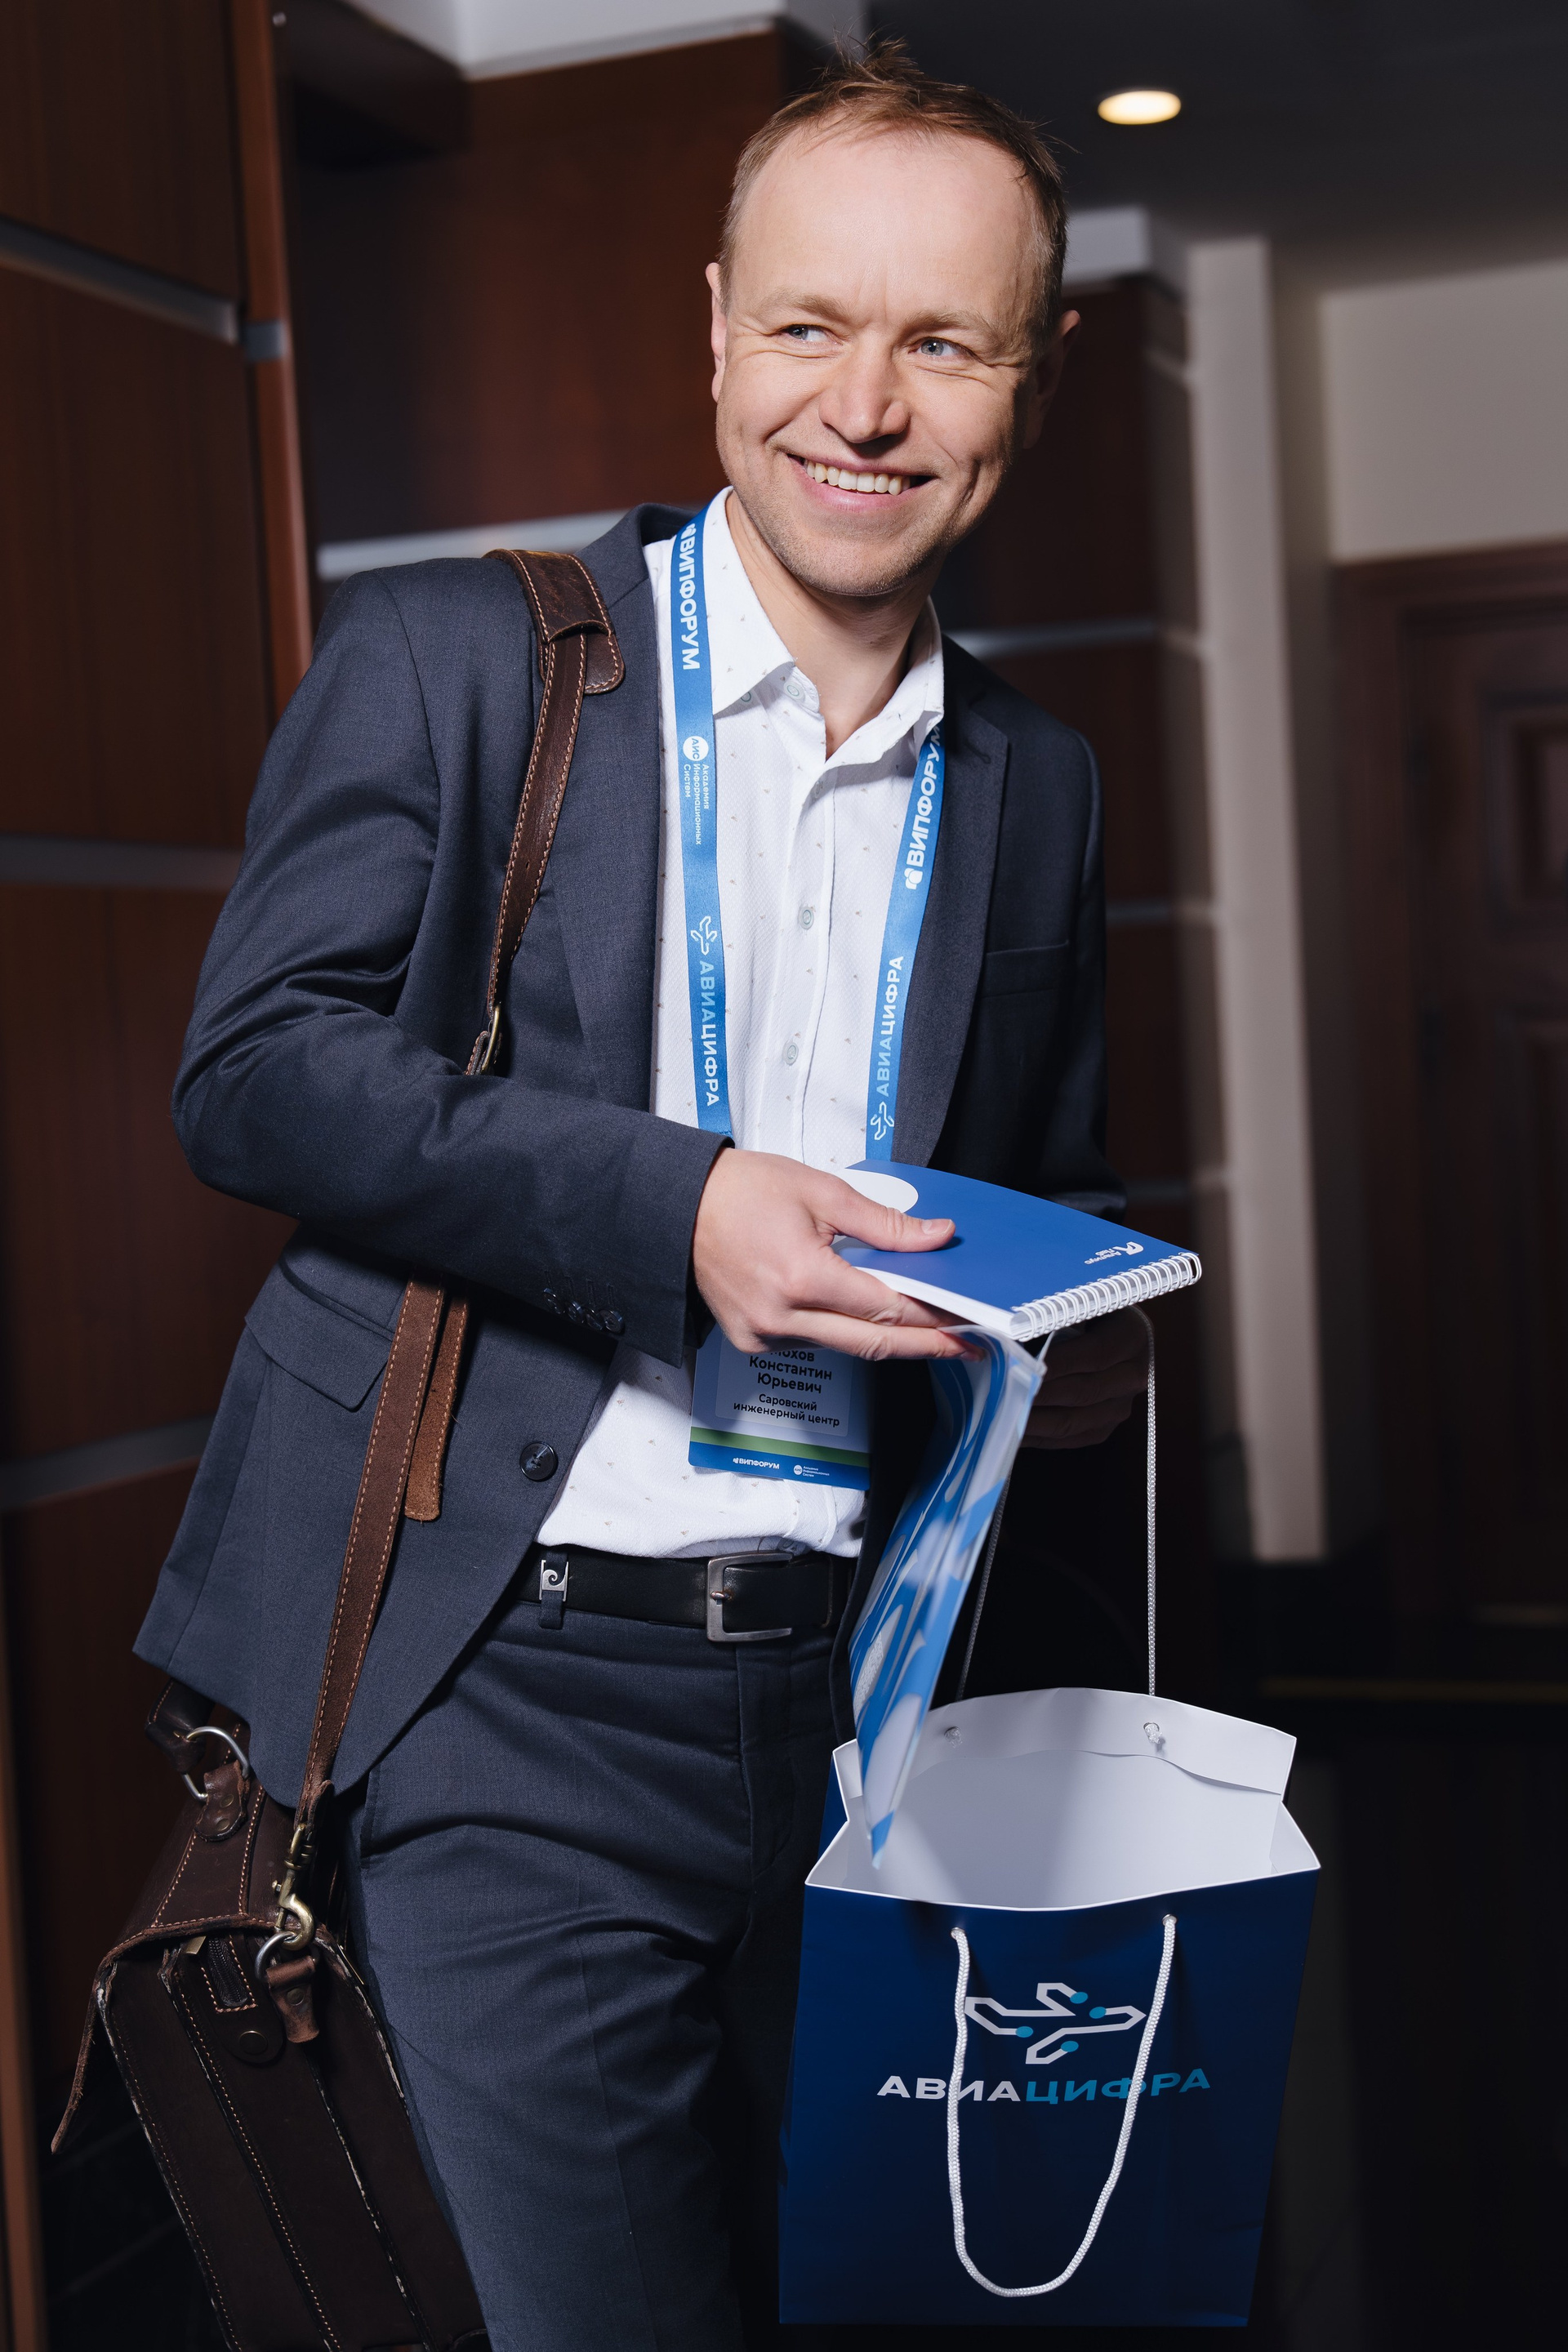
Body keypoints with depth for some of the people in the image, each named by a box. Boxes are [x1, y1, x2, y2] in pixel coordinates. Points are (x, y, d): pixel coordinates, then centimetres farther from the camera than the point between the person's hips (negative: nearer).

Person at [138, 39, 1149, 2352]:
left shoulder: (1039, 783, 12)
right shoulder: (456, 658, -2)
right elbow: (255, 1065, -9)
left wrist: (1083, 1336, -2)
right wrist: (671, 1206, -20)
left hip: (842, 1698, 5)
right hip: (516, 1690, -4)